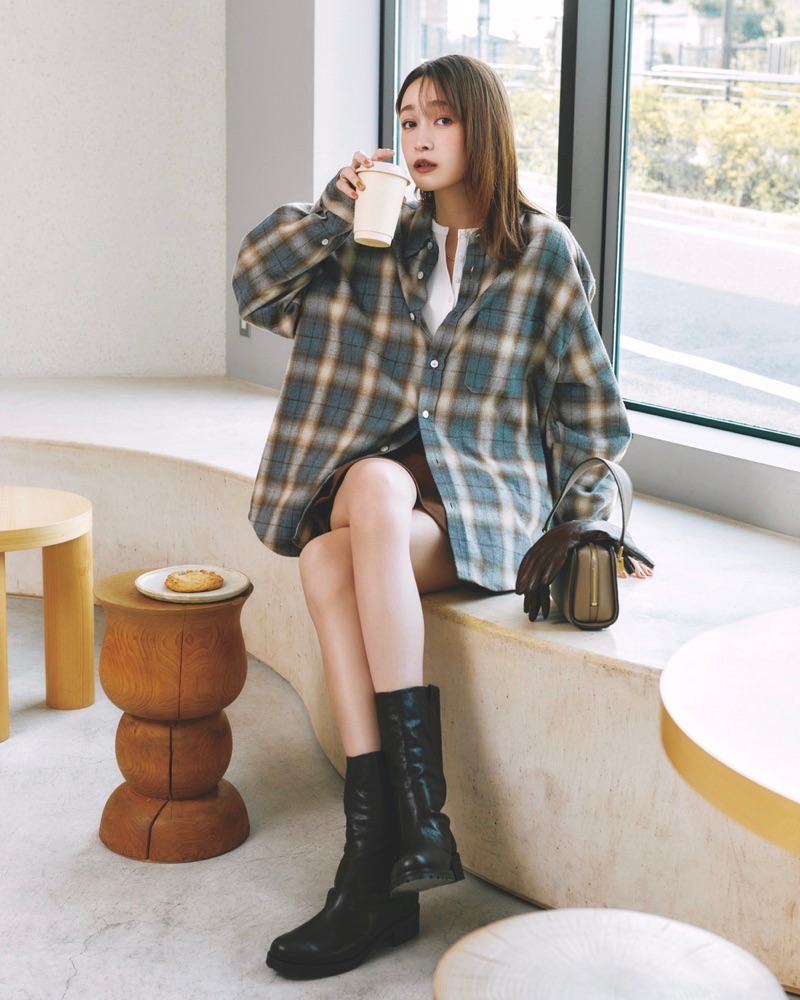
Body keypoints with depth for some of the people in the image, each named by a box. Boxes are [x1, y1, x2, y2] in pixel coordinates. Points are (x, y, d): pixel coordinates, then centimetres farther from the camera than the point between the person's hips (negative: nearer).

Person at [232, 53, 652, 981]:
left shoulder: (544, 252, 5)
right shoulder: (381, 237, 12)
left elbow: (584, 397, 10)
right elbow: (256, 286, 5)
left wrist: (587, 520, 4)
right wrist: (331, 210, -8)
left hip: (488, 498, -3)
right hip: (382, 479, 3)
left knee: (345, 532, -36)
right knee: (324, 559, -34)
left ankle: (390, 837, -35)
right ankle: (381, 867, -35)